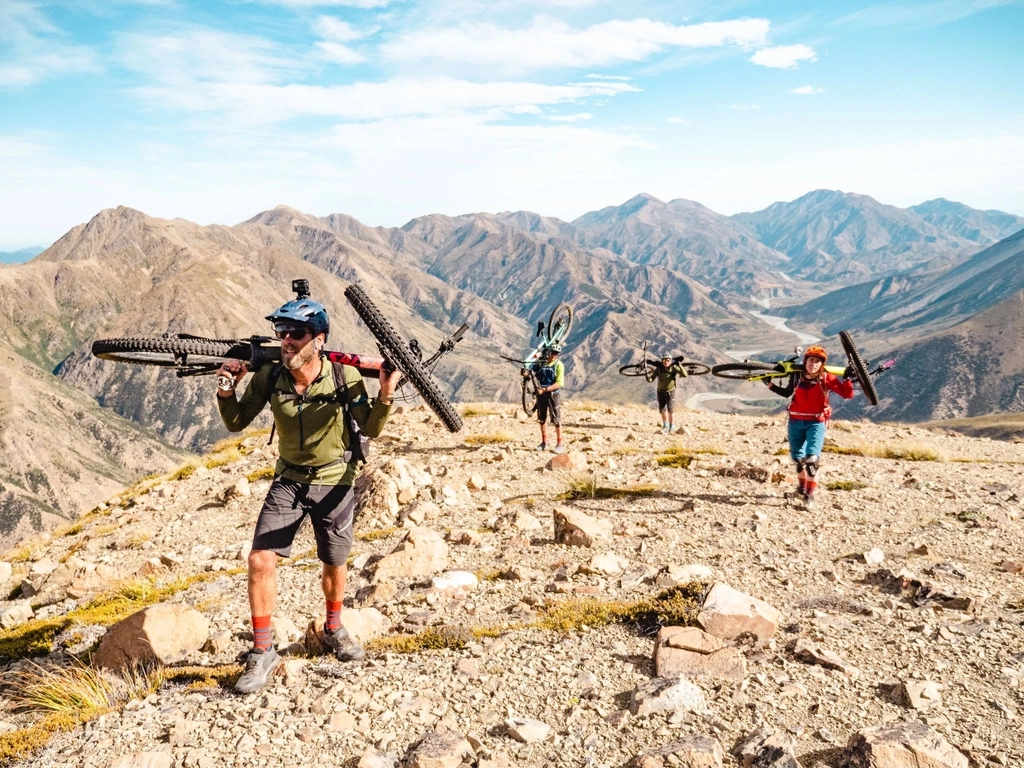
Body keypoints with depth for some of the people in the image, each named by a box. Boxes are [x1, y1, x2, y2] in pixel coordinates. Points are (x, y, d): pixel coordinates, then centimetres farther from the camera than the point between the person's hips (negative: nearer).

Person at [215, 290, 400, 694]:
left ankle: (334, 629, 43)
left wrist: (385, 395, -27)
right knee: (260, 560, -11)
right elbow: (237, 423, -1)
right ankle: (262, 652, 6)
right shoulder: (269, 376, -13)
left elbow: (371, 428, -9)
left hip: (335, 483, -1)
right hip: (288, 481, 1)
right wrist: (226, 393, -20)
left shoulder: (344, 377, -18)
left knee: (334, 566, 14)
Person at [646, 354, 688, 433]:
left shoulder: (674, 368, -10)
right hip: (661, 392, 2)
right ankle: (665, 425, 26)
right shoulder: (659, 369, -6)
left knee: (670, 410, -12)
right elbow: (651, 379, -5)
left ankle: (671, 425, 6)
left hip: (670, 391, -2)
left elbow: (684, 375, -19)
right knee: (662, 411, 8)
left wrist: (680, 366, -33)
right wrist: (648, 376, -28)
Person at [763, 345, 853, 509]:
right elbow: (787, 393, 15)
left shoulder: (827, 378, -10)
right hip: (795, 421, 4)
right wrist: (770, 385, 7)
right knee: (797, 457, 16)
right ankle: (802, 488, 40)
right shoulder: (797, 375, -2)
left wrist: (847, 378, -27)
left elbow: (847, 394, -13)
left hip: (816, 422, -4)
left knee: (812, 458, -17)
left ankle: (810, 495, -6)